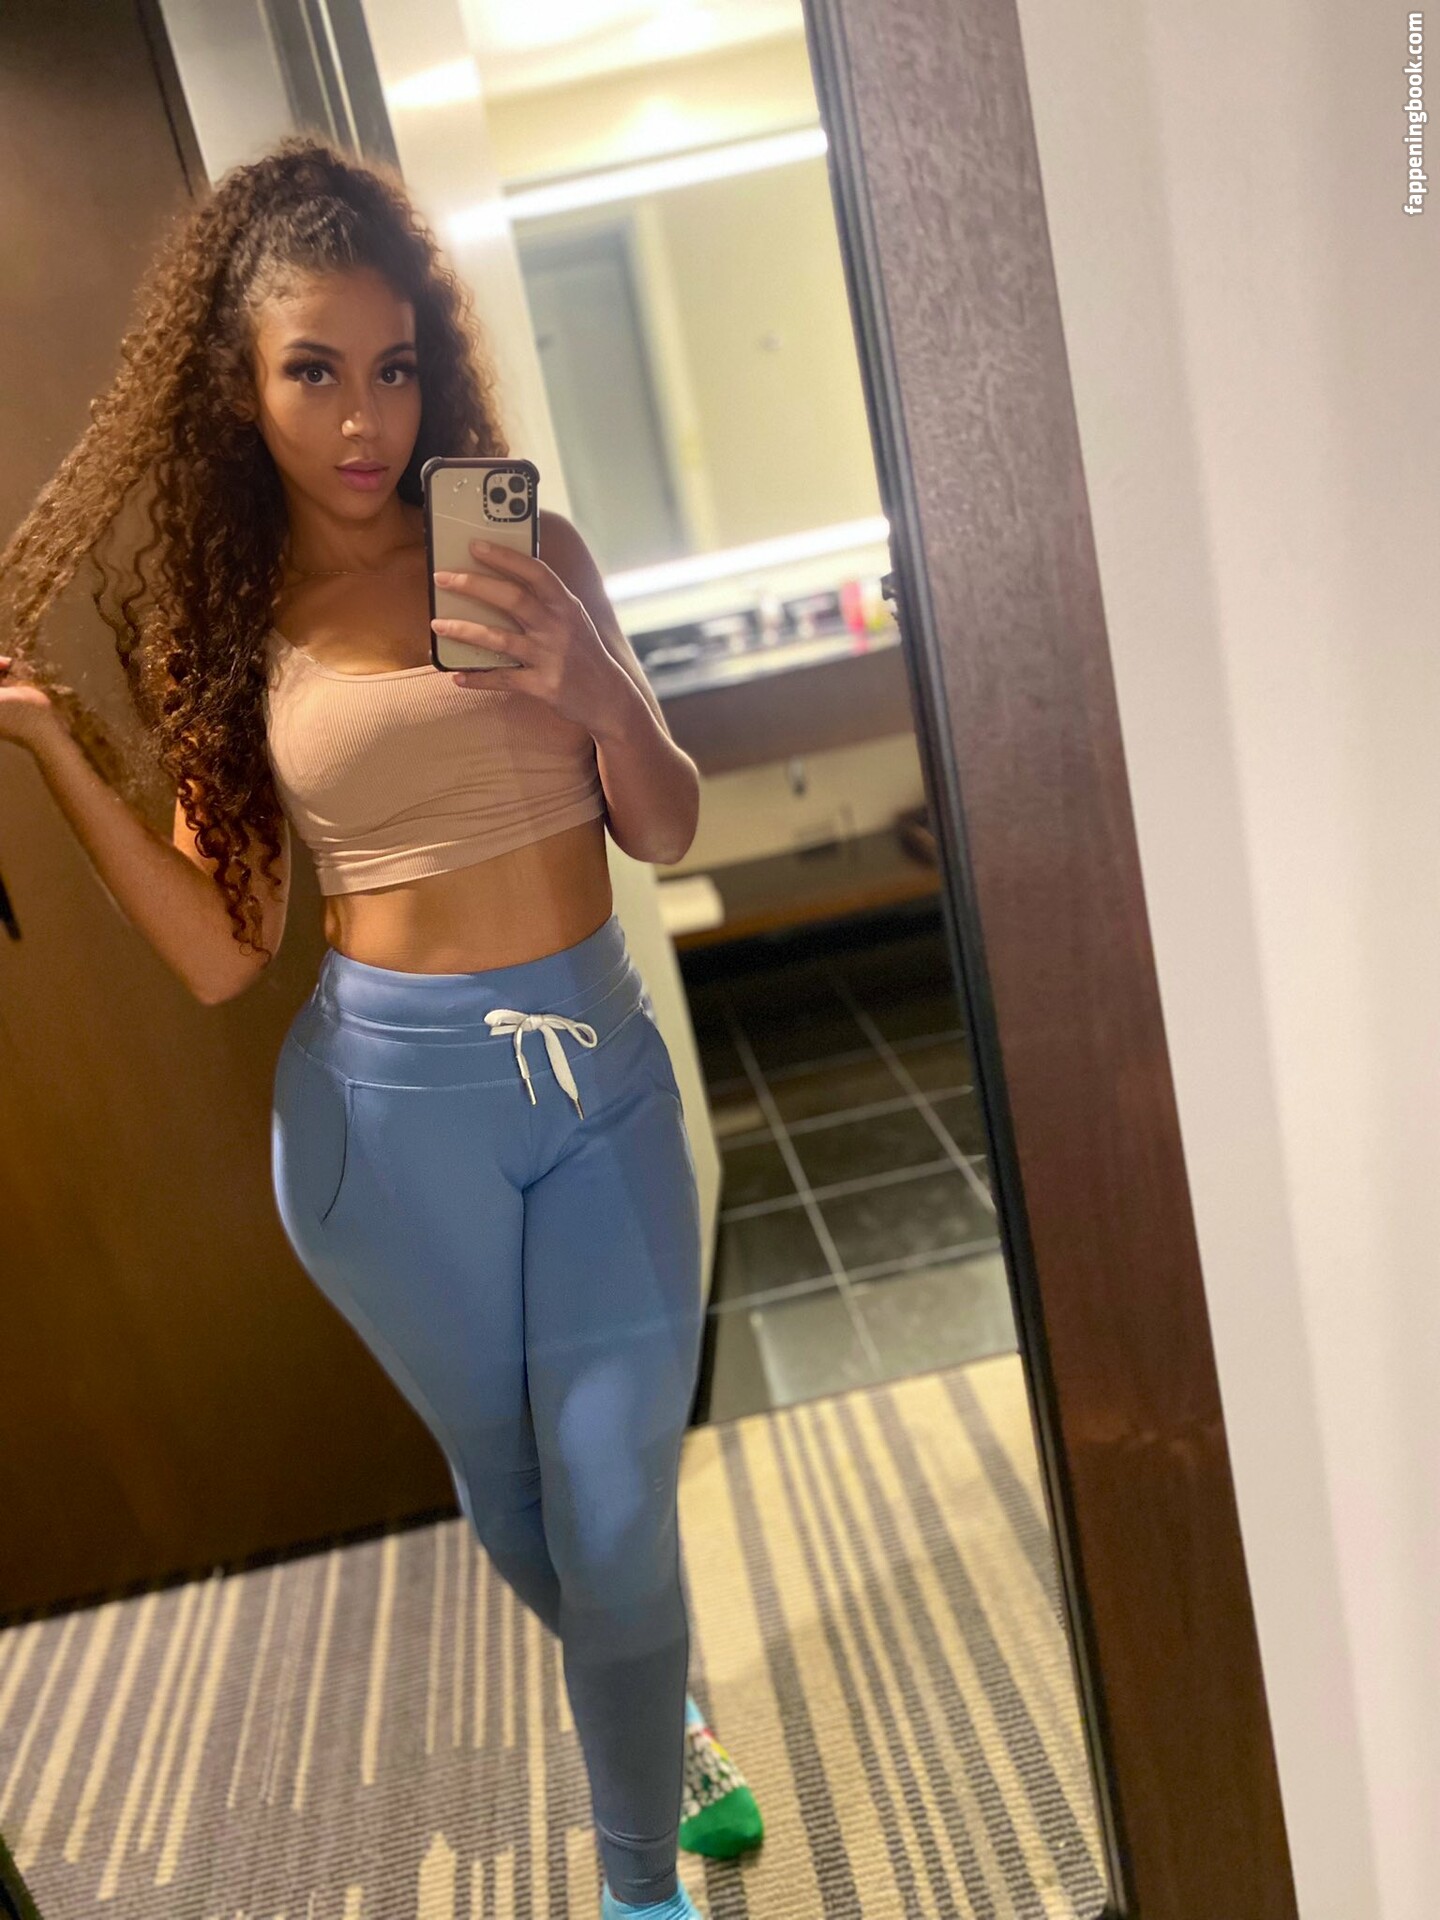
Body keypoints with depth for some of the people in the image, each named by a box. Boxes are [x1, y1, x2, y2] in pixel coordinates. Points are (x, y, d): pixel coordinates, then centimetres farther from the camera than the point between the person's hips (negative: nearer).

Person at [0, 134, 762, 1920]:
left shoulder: (526, 551, 0)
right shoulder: (216, 624, 1)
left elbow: (667, 829, 2)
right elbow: (218, 956, -2)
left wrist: (596, 690, -17)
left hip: (603, 1070, 0)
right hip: (390, 1100, 1)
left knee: (617, 1519, 6)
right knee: (509, 1501, 20)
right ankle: (660, 1719, 54)